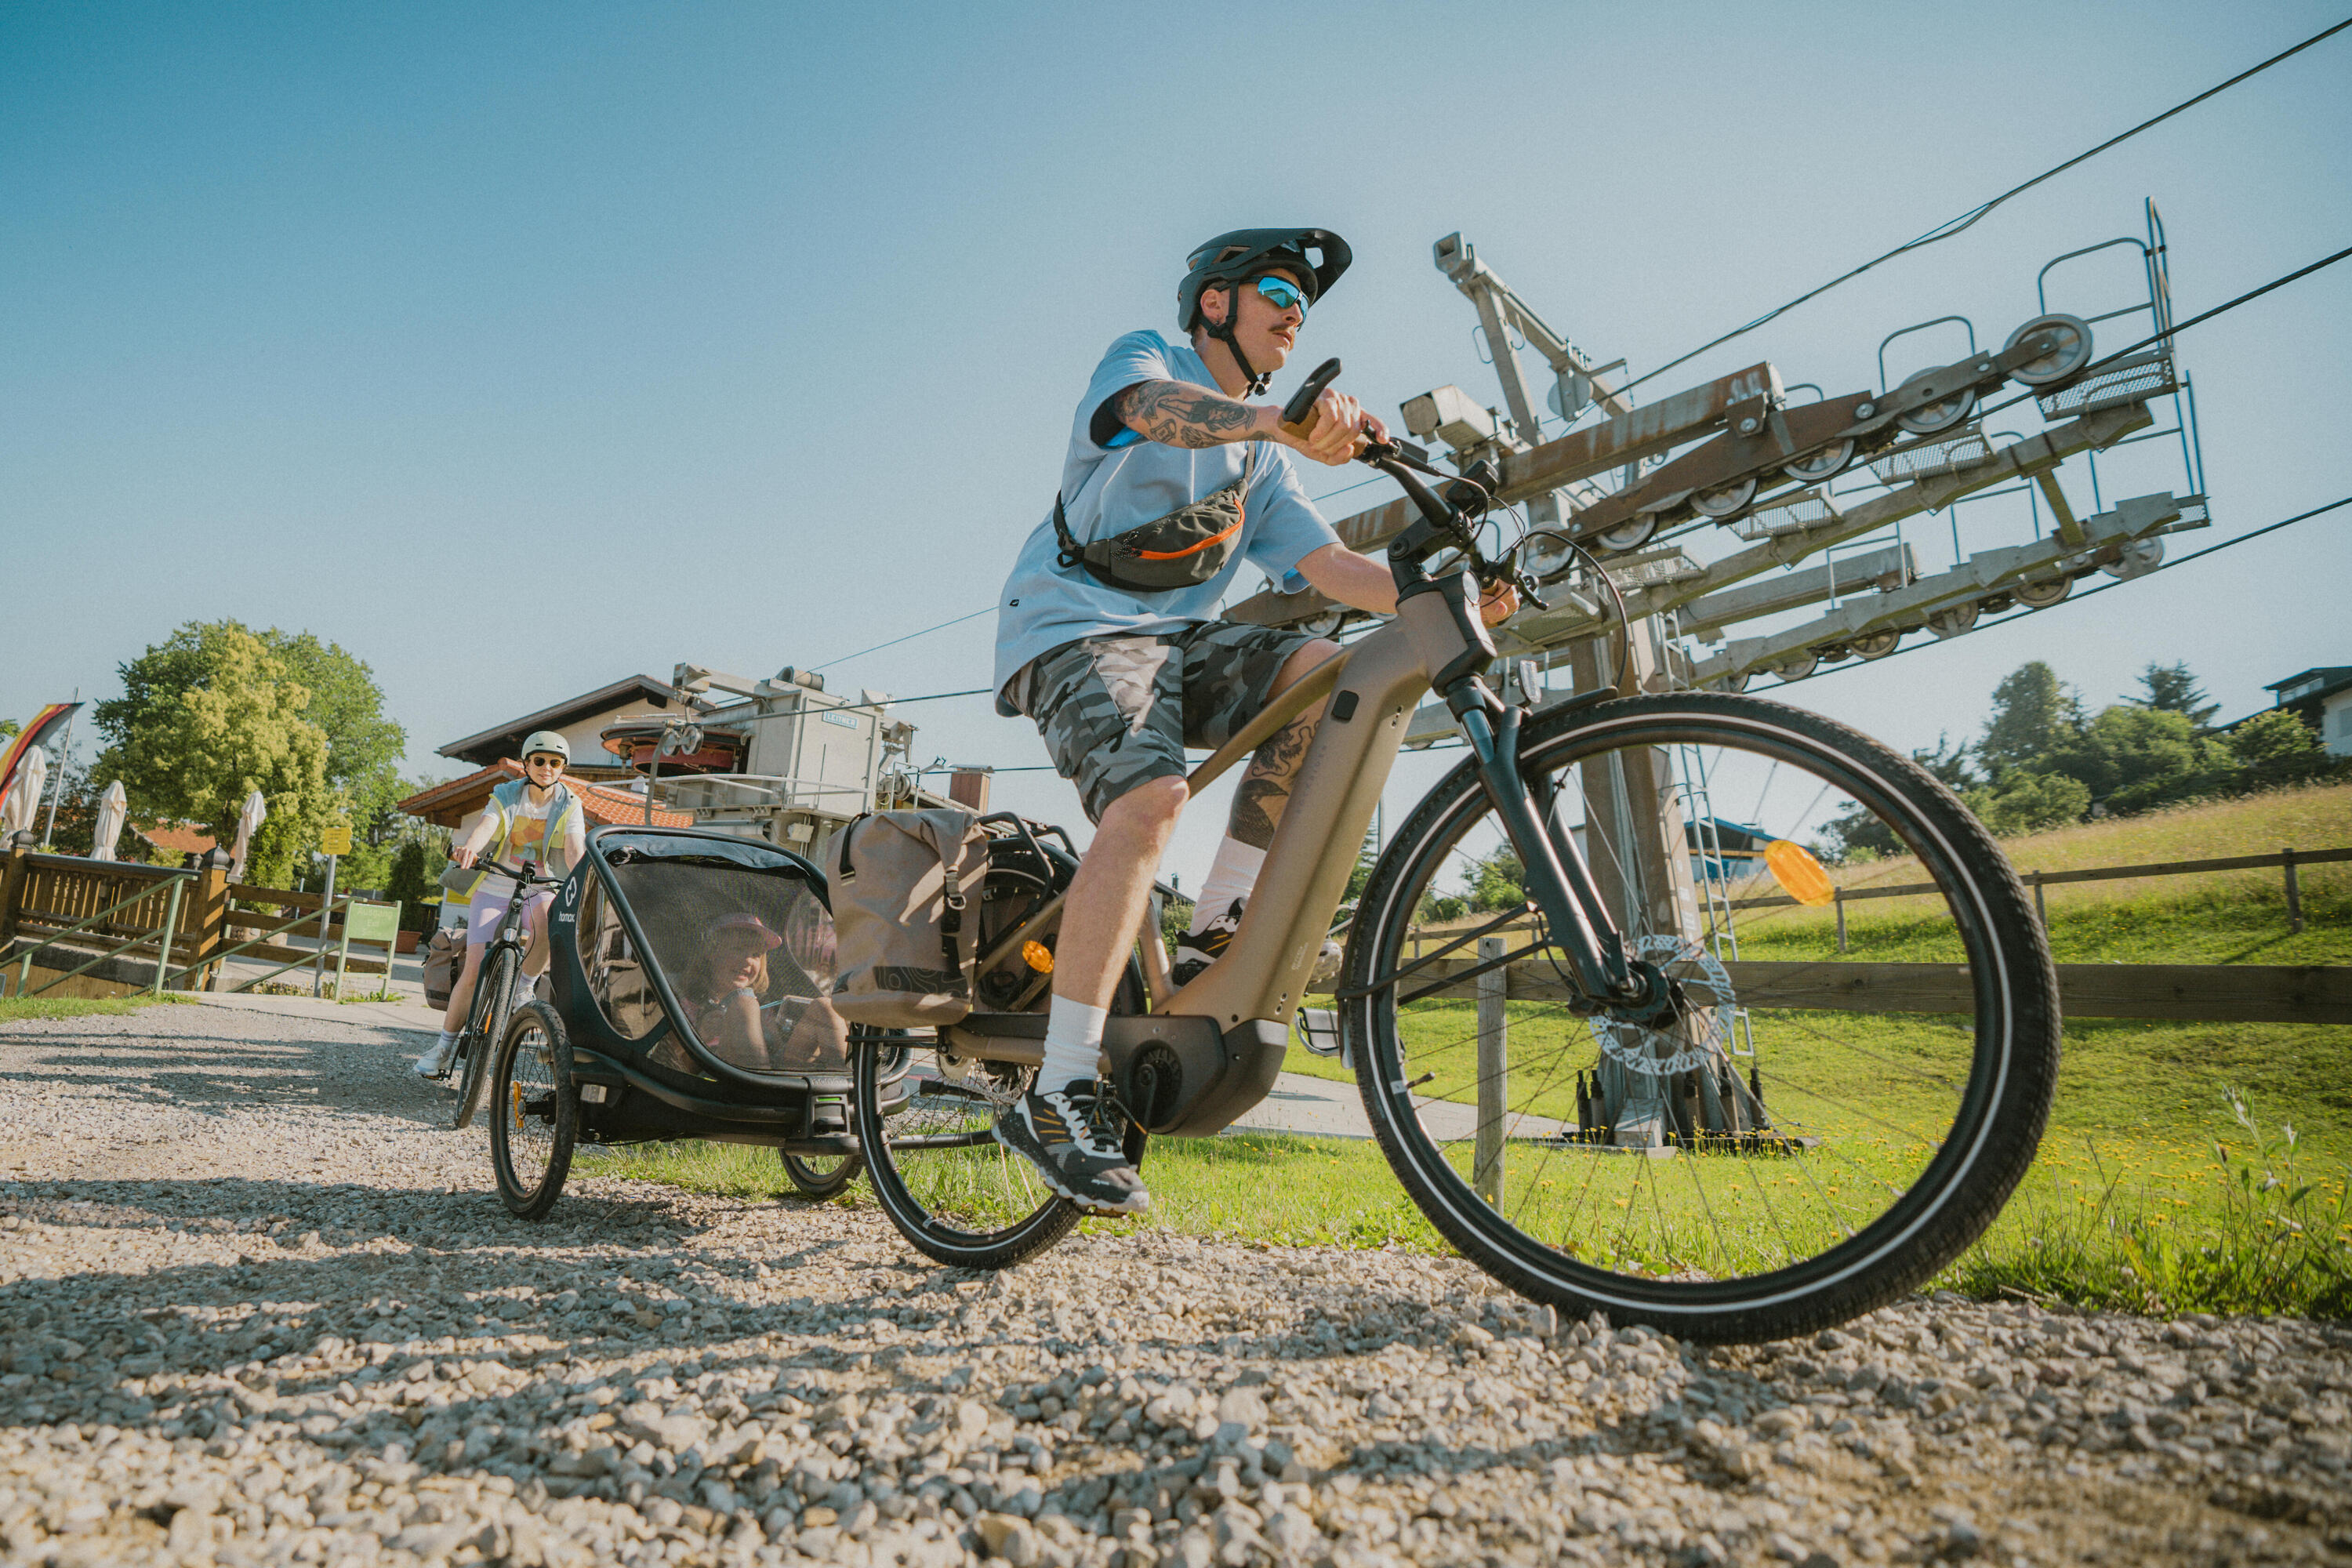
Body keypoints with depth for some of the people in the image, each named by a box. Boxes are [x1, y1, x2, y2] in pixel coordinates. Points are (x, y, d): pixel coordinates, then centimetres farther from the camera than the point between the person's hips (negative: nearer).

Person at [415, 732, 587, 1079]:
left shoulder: (568, 805, -1)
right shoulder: (506, 796, 0)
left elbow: (575, 850, -16)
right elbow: (485, 827, -20)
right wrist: (468, 848, -43)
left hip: (538, 890, 0)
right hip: (494, 890, 1)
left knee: (549, 913, -37)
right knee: (475, 969, -10)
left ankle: (523, 988, -16)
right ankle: (445, 1043, 9)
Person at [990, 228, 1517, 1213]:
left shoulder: (1263, 457, 21)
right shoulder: (1142, 359, 4)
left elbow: (1328, 565, 6)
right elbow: (1154, 409, -23)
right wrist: (1279, 417, -44)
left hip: (1177, 636, 6)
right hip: (1073, 626, -6)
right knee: (1150, 797, -32)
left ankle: (1215, 936, -14)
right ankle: (1057, 1099, -28)